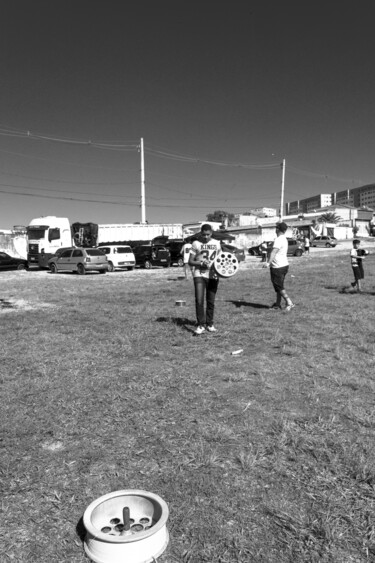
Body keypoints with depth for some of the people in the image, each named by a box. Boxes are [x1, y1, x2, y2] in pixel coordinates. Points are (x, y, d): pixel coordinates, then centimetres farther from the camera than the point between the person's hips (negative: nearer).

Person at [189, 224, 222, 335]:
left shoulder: (217, 243, 8)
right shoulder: (196, 243, 1)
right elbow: (190, 261, 1)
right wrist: (201, 264, -16)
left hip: (213, 276, 2)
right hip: (199, 275, -2)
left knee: (211, 302, 8)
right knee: (199, 300, -11)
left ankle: (209, 324, 21)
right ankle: (200, 325, -2)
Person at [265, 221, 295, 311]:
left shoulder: (279, 240, -18)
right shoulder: (284, 239, 14)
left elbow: (274, 251, -33)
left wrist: (268, 262, -43)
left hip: (278, 267, -10)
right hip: (284, 265, 10)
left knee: (279, 287, -3)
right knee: (279, 286, 16)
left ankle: (289, 303, -6)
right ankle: (278, 304, 23)